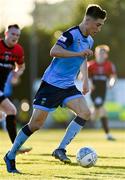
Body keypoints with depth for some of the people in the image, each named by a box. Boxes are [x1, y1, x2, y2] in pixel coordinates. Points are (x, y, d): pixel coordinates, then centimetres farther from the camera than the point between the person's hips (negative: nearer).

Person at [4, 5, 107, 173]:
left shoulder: (89, 41, 9)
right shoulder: (72, 34, -18)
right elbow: (54, 51, -32)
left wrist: (86, 80, 26)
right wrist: (79, 53, -34)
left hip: (68, 86, 7)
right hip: (51, 84, -7)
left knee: (85, 113, -16)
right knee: (36, 123, -6)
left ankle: (60, 150, -11)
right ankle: (10, 156, 10)